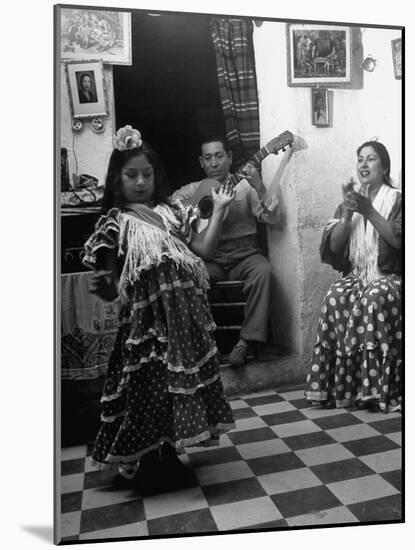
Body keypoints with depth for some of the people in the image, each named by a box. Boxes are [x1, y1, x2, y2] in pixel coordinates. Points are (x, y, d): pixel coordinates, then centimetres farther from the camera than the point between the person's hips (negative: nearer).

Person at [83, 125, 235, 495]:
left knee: (178, 389, 14)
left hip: (184, 318, 5)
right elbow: (110, 289, -1)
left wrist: (219, 210, 2)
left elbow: (204, 250, 5)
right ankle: (149, 470, 23)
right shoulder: (116, 224, -2)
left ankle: (169, 460, 35)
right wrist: (100, 288, -21)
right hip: (147, 322, -5)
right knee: (150, 392, 2)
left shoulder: (171, 211, 11)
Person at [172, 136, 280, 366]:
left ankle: (248, 339, -24)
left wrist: (259, 188, -20)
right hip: (209, 257, 1)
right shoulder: (194, 189, 15)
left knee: (262, 270, -31)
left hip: (243, 253, 0)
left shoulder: (245, 186, 9)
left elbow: (272, 218, -2)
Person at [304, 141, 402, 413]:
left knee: (374, 299, -36)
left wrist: (368, 211, -17)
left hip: (389, 276, -3)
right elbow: (333, 245, 5)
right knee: (335, 297, -29)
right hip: (356, 275, 3)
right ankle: (339, 386, -25)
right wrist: (348, 214, -10)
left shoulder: (397, 199, 4)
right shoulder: (350, 200, 14)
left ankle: (375, 389, -28)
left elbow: (398, 240, -12)